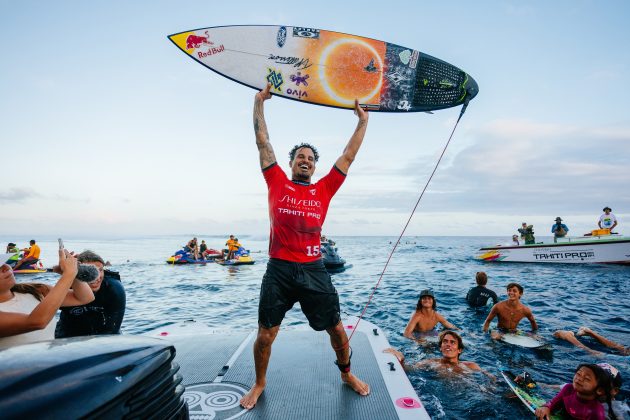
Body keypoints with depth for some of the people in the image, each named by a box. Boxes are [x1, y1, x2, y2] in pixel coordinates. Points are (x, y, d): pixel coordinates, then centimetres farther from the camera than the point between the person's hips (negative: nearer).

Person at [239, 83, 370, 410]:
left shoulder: (324, 189, 7)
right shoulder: (277, 183, 4)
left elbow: (348, 156, 13)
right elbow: (262, 142, 6)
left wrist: (363, 120, 17)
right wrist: (259, 101, 10)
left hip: (314, 270, 2)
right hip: (279, 270, -1)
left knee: (336, 328, 12)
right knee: (265, 334, 6)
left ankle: (347, 374, 39)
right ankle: (259, 384, 33)